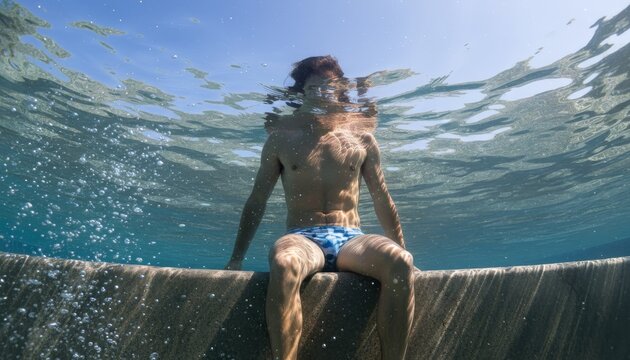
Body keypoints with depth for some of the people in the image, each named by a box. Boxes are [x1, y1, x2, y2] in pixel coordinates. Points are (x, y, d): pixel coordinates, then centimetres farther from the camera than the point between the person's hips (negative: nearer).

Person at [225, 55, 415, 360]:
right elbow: (257, 200, 11)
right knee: (284, 263, -38)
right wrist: (236, 259, 5)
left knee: (399, 260, -31)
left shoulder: (361, 137, 12)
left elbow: (383, 201, 16)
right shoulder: (282, 137, 10)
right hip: (303, 238, -1)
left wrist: (402, 252, 14)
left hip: (351, 239, 2)